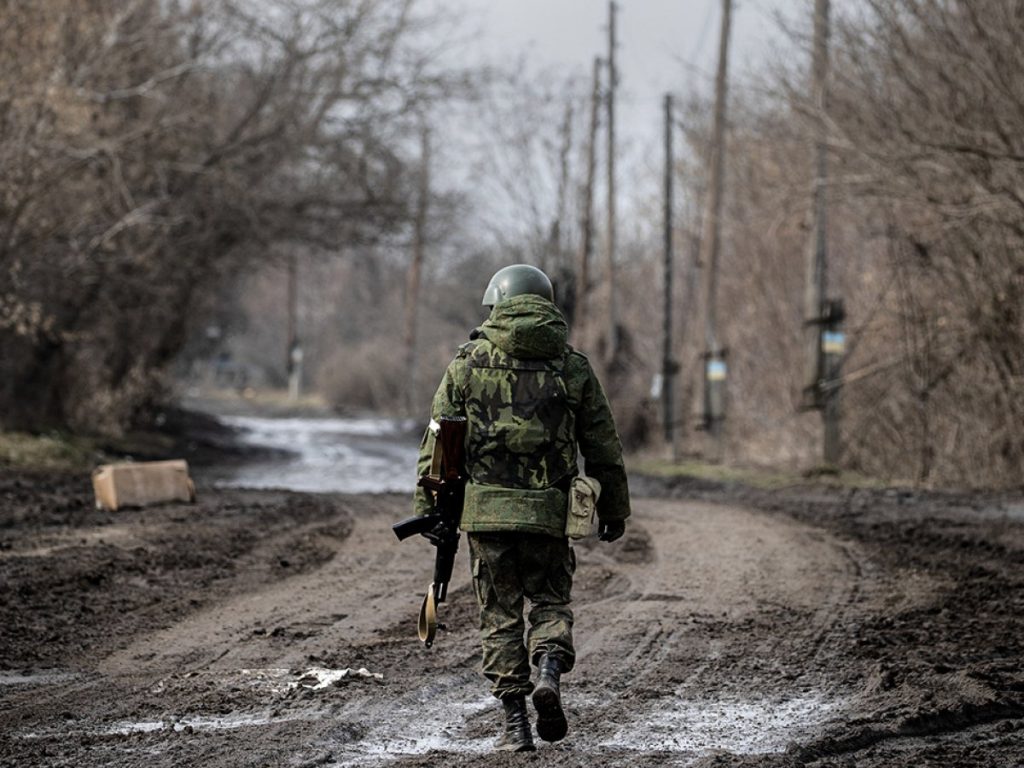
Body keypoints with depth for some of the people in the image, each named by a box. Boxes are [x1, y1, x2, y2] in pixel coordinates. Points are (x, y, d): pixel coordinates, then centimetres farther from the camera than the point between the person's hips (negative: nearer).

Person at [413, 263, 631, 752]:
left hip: (484, 508, 0)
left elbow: (438, 441, 2)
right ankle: (549, 670, -12)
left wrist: (428, 506, 7)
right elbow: (603, 447, 8)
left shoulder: (469, 363, 3)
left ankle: (515, 721, 4)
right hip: (548, 511, 0)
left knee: (500, 613, 8)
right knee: (550, 600, 16)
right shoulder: (573, 367, 4)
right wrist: (614, 508, 18)